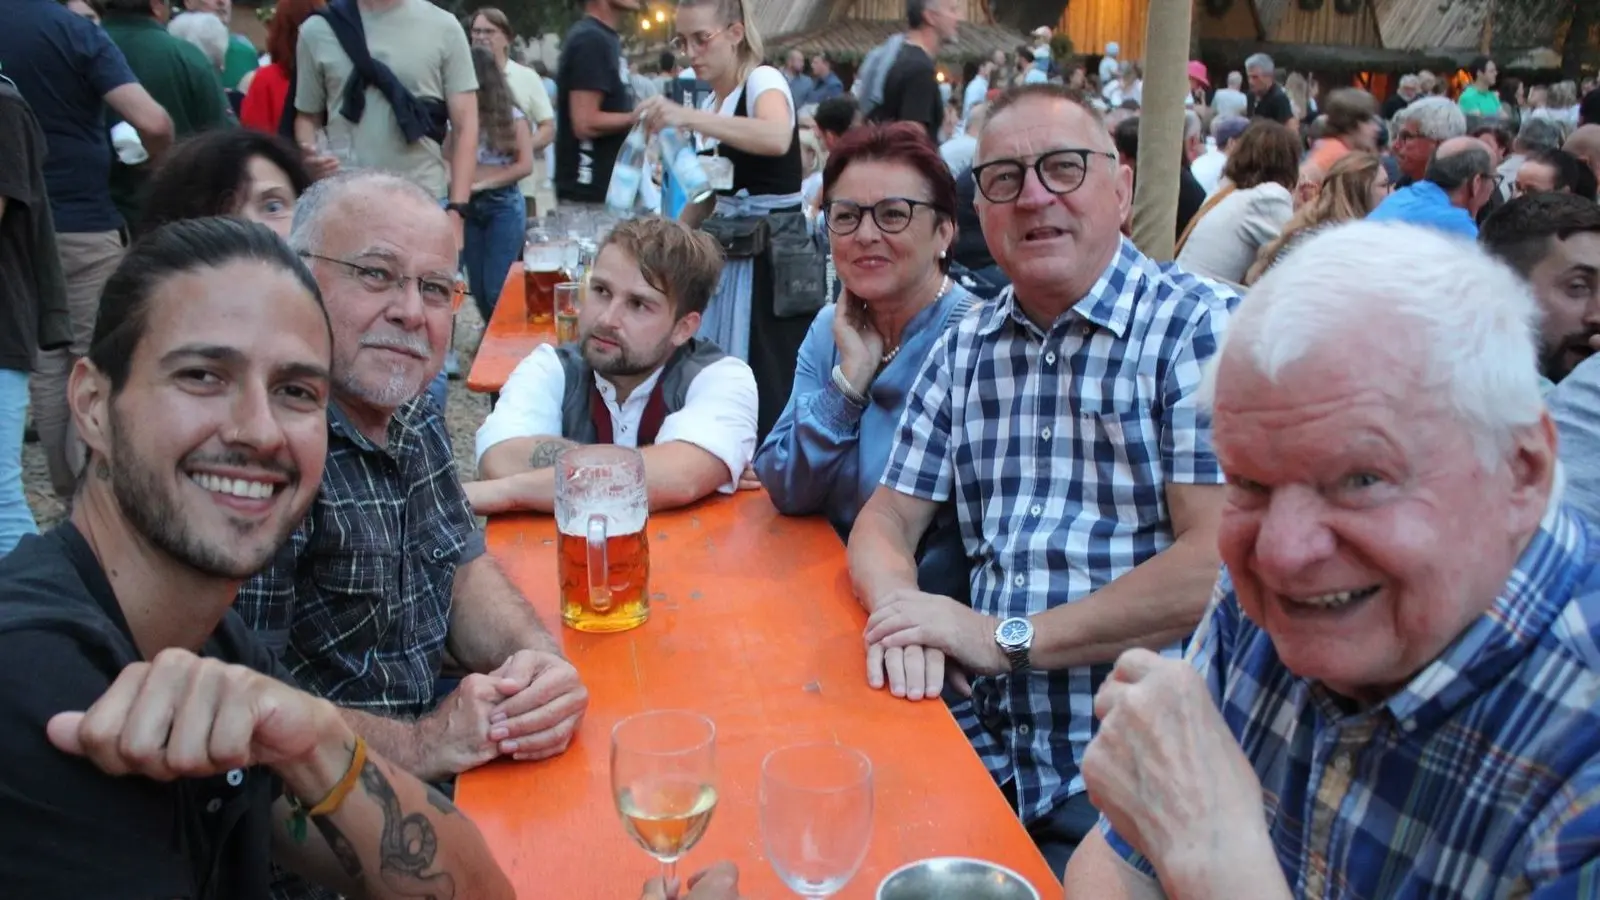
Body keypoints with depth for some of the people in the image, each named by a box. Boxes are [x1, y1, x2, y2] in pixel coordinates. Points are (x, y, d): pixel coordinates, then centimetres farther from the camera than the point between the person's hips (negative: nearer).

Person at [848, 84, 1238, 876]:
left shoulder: (1200, 327, -7)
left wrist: (1006, 636, -15)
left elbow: (1219, 563, -16)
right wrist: (898, 608, -11)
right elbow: (886, 521, 12)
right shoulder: (966, 348, 11)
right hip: (988, 745, 5)